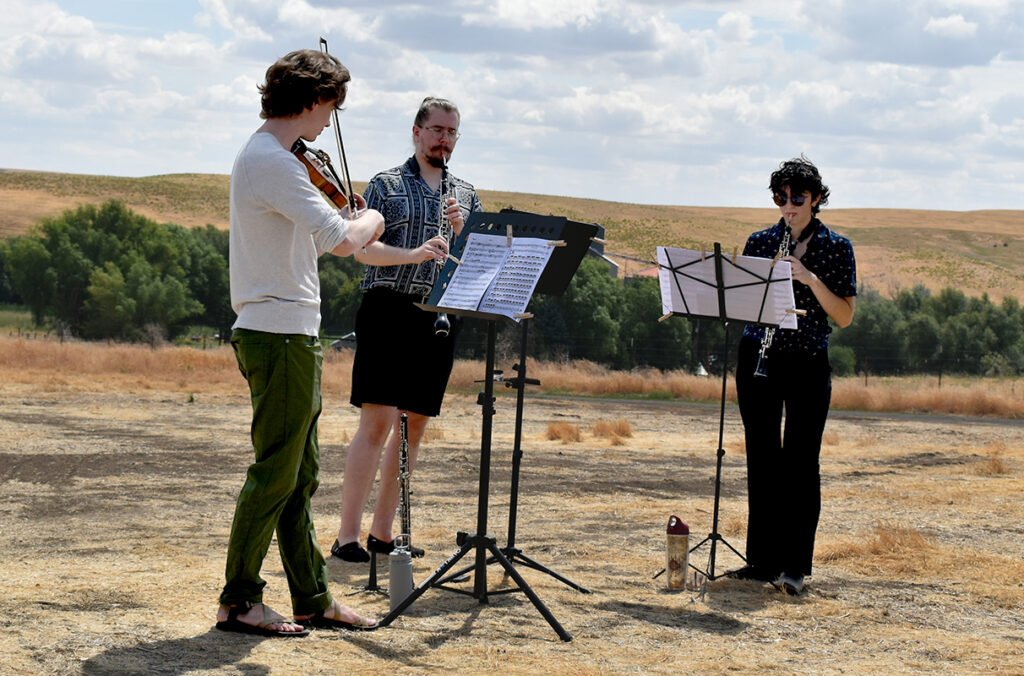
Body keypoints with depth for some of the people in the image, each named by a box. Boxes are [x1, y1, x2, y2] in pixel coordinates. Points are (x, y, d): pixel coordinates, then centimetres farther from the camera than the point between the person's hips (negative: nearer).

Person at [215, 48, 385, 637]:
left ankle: (314, 598, 19)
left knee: (301, 475, 13)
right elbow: (341, 240, -25)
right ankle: (239, 601, 3)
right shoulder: (273, 162, -17)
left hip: (288, 333, 11)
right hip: (280, 336, -11)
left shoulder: (262, 155, 16)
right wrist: (370, 219, -5)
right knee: (275, 472, -4)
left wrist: (352, 223, 13)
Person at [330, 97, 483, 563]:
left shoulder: (466, 196, 17)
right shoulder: (386, 185, 4)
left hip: (439, 318, 5)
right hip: (388, 310, -5)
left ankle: (383, 531, 15)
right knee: (378, 421, -12)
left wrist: (462, 231, -6)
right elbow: (364, 248, -7)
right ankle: (347, 535, -10)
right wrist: (412, 253, -23)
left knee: (414, 426, 6)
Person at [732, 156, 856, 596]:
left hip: (808, 365, -2)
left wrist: (810, 279, -17)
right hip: (757, 358, 3)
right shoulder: (759, 243, 8)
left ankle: (795, 566, -1)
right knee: (762, 460, 6)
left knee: (800, 462, -6)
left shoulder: (836, 248, 1)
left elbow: (844, 317, -4)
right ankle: (762, 559, 13)